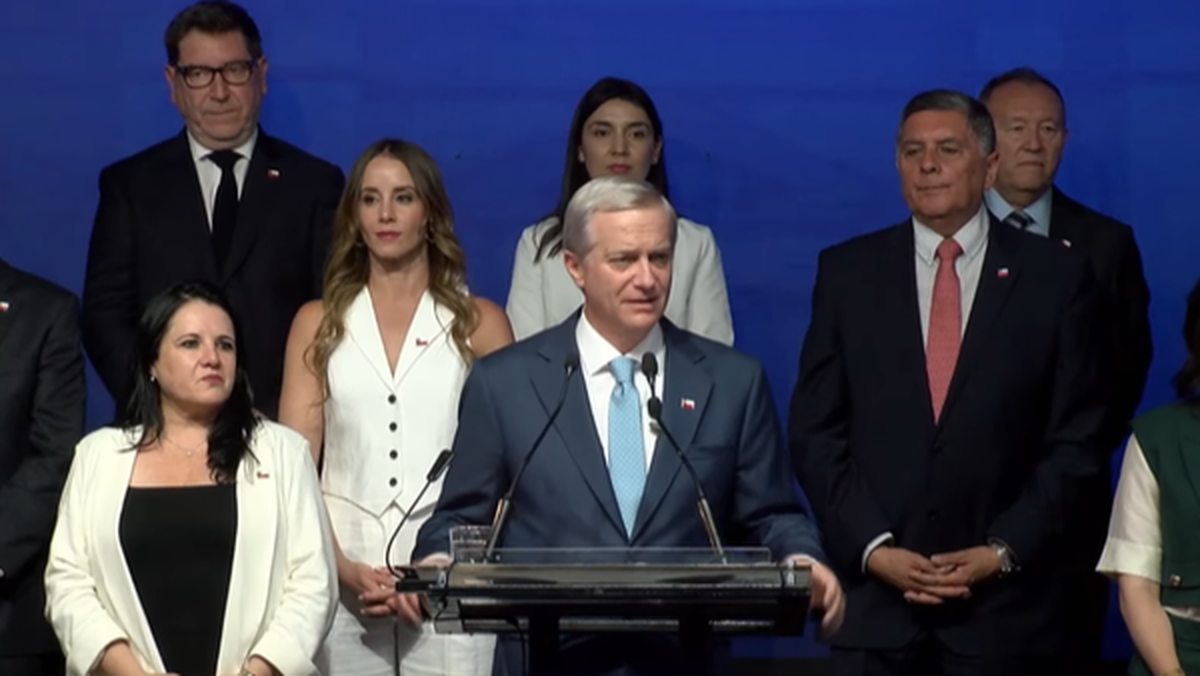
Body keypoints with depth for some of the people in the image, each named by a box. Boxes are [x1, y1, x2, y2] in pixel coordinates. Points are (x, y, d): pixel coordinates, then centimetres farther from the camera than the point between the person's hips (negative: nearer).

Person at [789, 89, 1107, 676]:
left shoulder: (1055, 276, 3)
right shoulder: (847, 271, 6)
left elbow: (1076, 440, 1)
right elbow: (815, 433, 3)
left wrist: (1002, 552, -7)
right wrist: (874, 548, -7)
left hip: (1005, 602, -1)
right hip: (874, 592, 1)